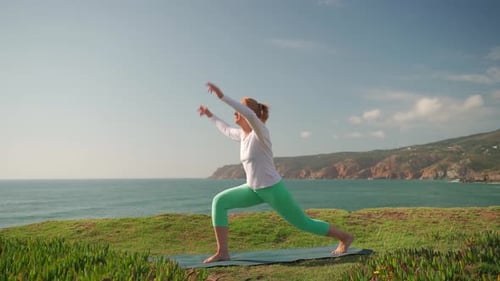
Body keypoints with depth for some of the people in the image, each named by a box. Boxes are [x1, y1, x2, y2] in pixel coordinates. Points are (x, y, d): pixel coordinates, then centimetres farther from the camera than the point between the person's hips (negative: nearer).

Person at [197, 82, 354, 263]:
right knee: (219, 201, -8)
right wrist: (210, 115, 32)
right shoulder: (242, 134, 4)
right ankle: (222, 252, -6)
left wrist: (222, 96, -43)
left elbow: (250, 115, -42)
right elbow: (226, 130, 28)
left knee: (304, 224, 5)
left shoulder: (260, 132, -19)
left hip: (272, 188, -7)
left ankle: (345, 237, 28)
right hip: (254, 189, 7)